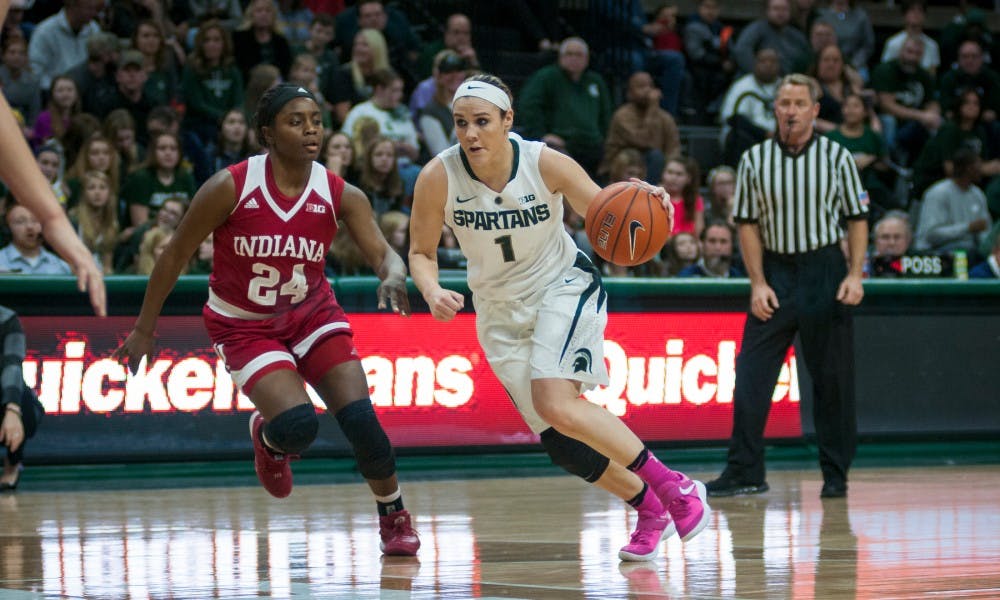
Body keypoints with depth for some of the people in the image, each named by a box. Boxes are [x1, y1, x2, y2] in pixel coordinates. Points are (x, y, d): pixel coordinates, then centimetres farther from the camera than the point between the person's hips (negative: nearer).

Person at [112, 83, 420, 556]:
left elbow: (384, 254, -18)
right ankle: (268, 436, 16)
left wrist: (393, 277, -43)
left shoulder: (341, 195, -11)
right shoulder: (229, 187, -18)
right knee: (298, 427, -23)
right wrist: (144, 330, -5)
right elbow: (175, 255, -9)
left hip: (312, 314, 3)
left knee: (360, 419, -14)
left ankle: (395, 518, 11)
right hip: (244, 325, -3)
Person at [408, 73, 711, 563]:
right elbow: (421, 253, -5)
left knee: (556, 404, -28)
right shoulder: (438, 178, -18)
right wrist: (433, 293, -26)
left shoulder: (545, 164, -21)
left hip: (563, 286, -3)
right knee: (559, 440, 2)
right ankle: (649, 508, 26)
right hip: (501, 311, 3)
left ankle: (670, 486, -14)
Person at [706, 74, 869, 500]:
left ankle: (836, 475, 11)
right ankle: (745, 472, -2)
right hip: (774, 272, 1)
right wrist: (758, 284, -3)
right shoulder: (754, 160, 4)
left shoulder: (836, 157, 1)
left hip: (825, 270, -1)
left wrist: (855, 275, -9)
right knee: (751, 374, -5)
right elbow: (748, 224, 5)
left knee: (832, 378, 2)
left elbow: (857, 218, 2)